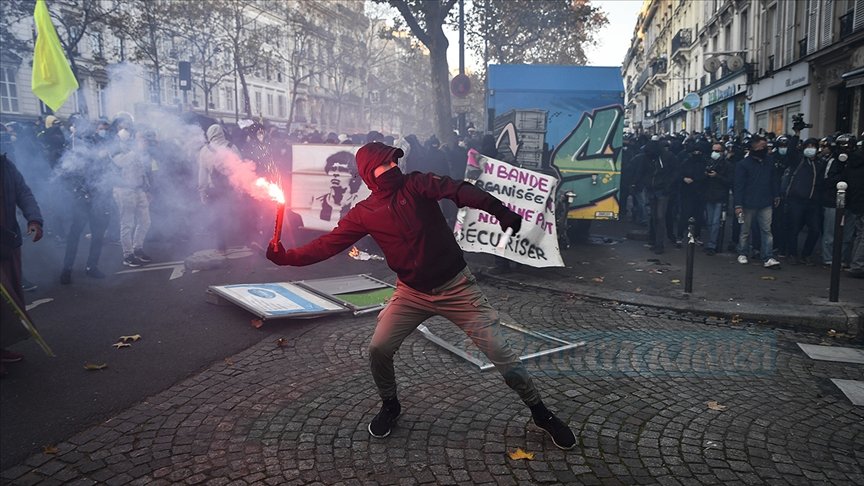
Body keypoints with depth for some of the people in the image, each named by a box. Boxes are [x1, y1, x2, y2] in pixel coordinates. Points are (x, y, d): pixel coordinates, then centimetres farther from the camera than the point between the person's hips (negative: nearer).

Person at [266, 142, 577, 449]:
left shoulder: (417, 185, -11)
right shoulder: (364, 213, -2)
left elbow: (459, 192, -26)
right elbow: (329, 244, -1)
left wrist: (501, 212, -43)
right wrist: (286, 257, -12)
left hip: (456, 287, -2)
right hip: (412, 293, 3)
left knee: (498, 350, -3)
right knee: (379, 349, -6)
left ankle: (540, 412, 17)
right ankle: (390, 406, 25)